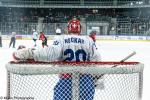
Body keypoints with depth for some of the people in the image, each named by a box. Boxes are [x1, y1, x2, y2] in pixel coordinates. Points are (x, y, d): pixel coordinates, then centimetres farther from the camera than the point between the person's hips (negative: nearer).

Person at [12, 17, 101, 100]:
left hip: (66, 79, -2)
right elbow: (96, 59, 3)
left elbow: (50, 53, -21)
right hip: (86, 80, 2)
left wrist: (29, 53, -20)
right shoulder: (88, 40, 5)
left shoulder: (61, 39, -3)